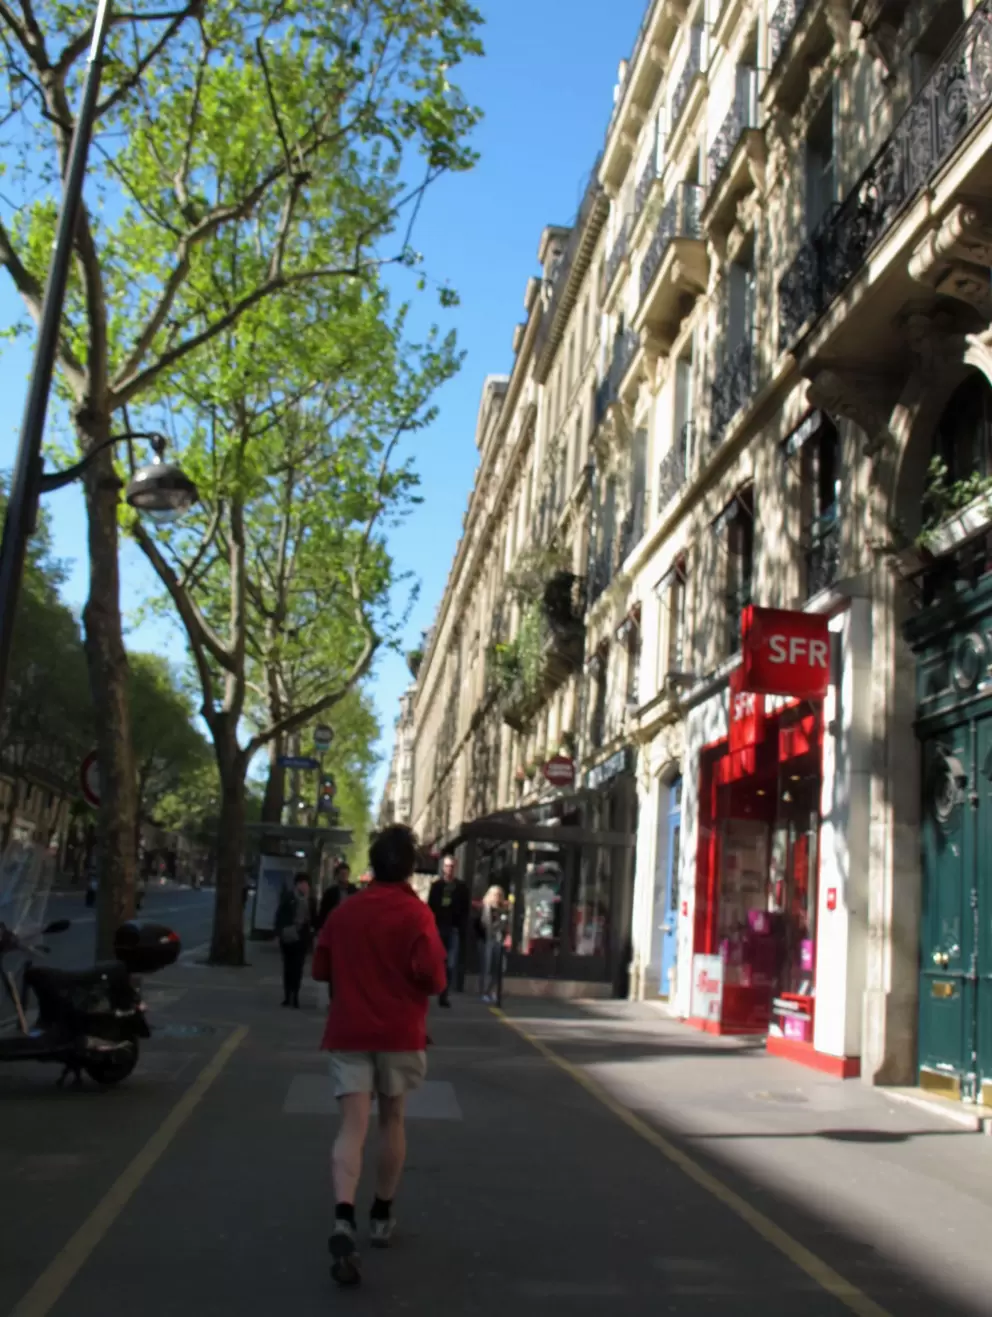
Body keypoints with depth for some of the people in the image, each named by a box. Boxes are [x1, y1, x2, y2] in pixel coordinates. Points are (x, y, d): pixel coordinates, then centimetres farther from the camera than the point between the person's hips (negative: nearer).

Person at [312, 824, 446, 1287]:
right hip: (399, 1032, -2)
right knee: (392, 1119, 17)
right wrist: (426, 983, 5)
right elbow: (432, 976, -16)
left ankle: (343, 1222, -25)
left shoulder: (343, 910, 5)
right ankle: (382, 1217, 28)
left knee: (353, 1125, -4)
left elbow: (321, 969, 13)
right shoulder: (415, 913, -8)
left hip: (348, 1032, 2)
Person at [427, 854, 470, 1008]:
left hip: (454, 929, -1)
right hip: (438, 928, 1)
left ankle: (445, 995, -2)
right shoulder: (436, 886, 8)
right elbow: (430, 908, 6)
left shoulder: (461, 887, 6)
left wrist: (462, 929, -6)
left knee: (451, 965, -6)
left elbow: (466, 910, 3)